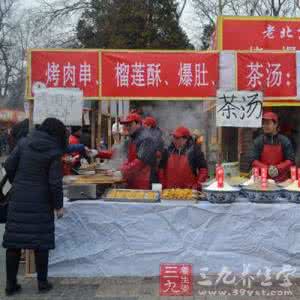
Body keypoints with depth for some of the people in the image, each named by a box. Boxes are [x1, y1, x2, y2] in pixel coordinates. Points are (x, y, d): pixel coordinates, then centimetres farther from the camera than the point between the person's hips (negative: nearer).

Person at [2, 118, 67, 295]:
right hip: (41, 201, -4)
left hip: (18, 198, 4)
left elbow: (9, 166, 3)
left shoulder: (24, 142, 3)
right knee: (41, 242, 7)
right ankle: (42, 283, 17)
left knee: (14, 240, 9)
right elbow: (55, 182, -11)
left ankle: (11, 284, 18)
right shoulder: (54, 151, -8)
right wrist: (58, 205, -1)